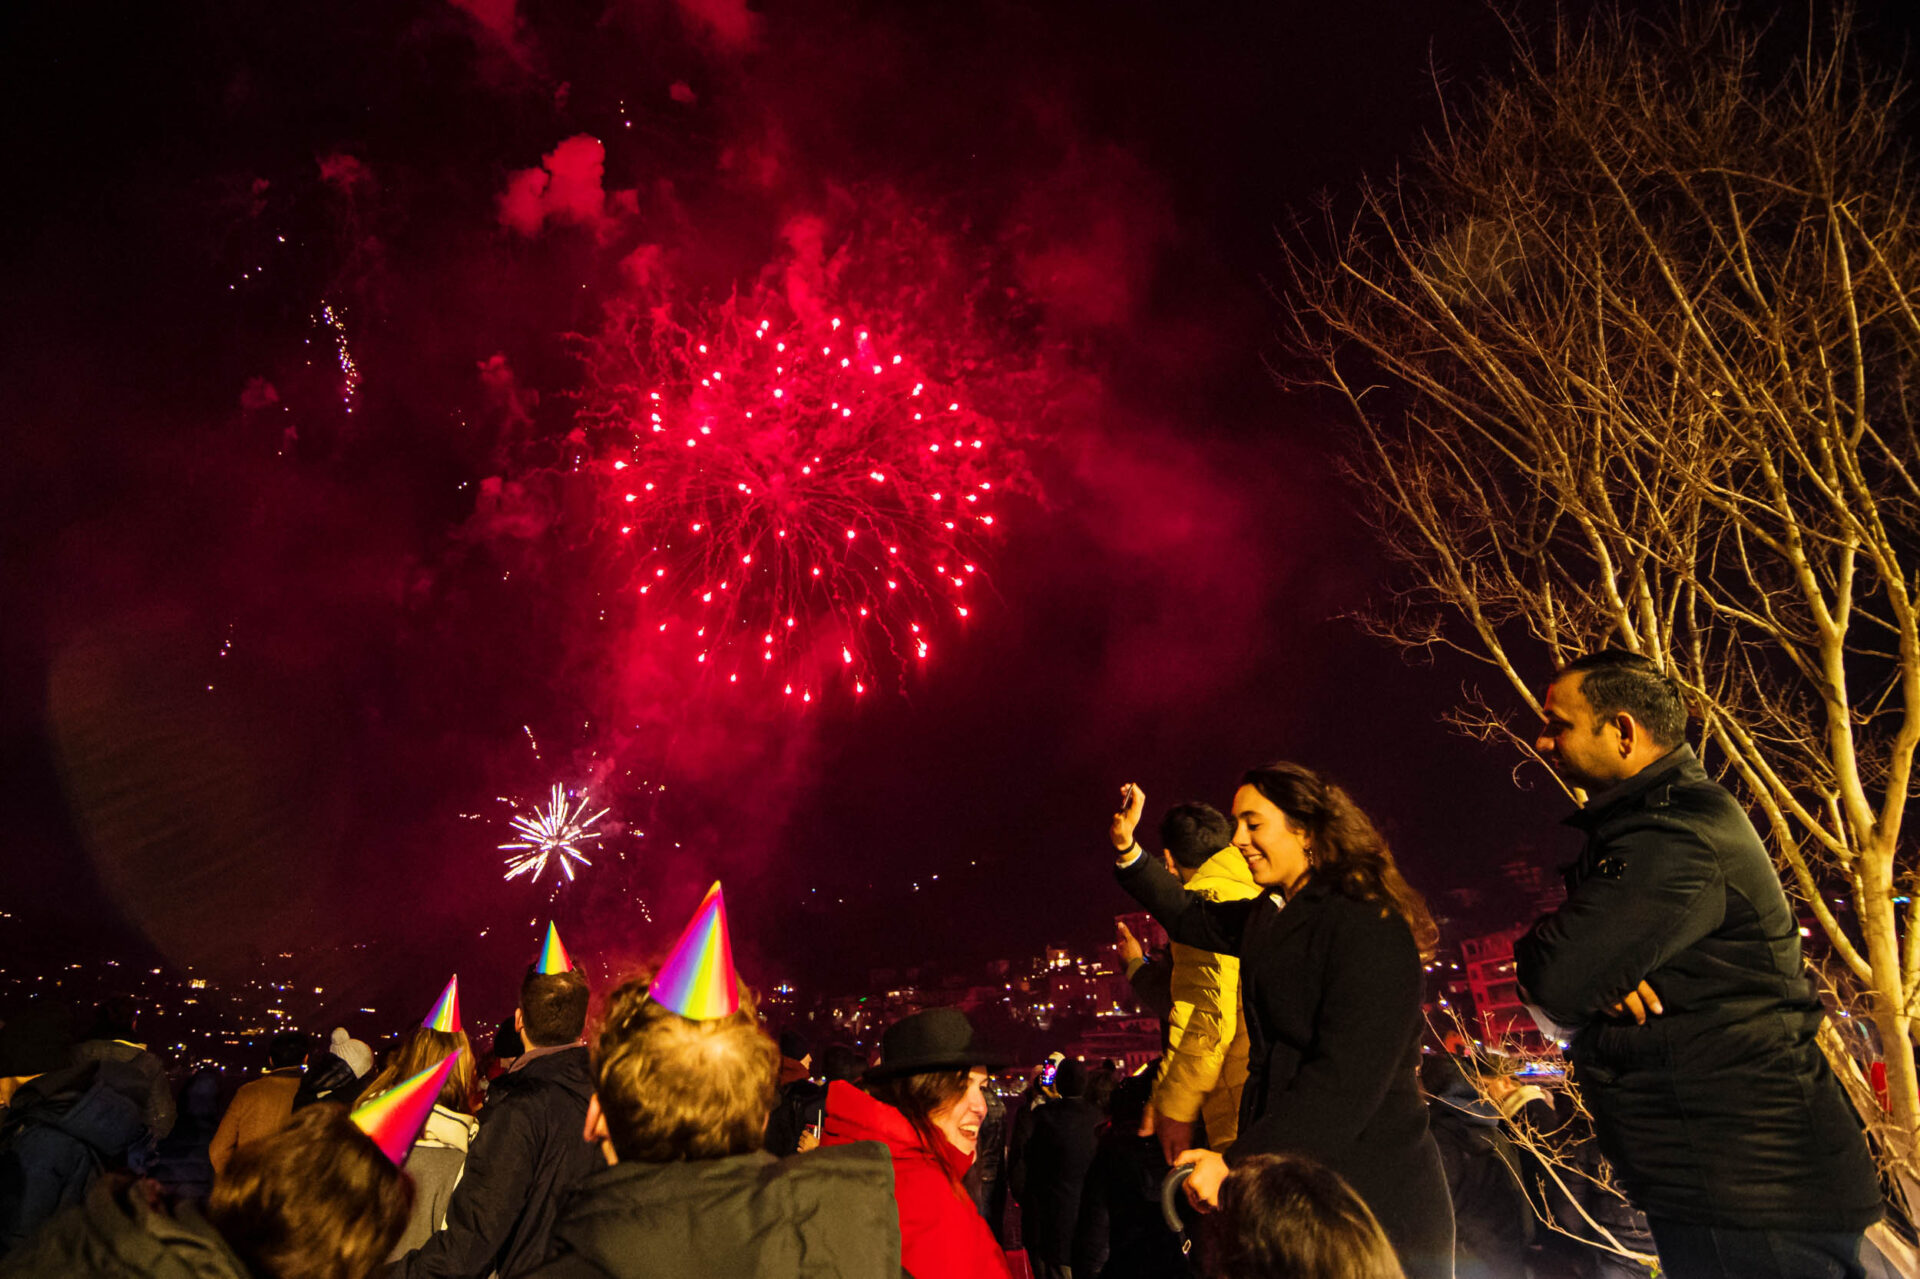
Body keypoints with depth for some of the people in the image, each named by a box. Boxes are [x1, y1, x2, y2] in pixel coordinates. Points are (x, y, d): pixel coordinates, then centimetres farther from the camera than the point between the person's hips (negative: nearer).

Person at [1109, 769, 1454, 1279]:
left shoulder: (1364, 923, -18)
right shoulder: (1270, 916, 8)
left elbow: (1347, 1079, -25)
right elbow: (1191, 917, 26)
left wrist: (1237, 1162, -24)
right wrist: (1127, 848, 15)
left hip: (1373, 1198, -8)